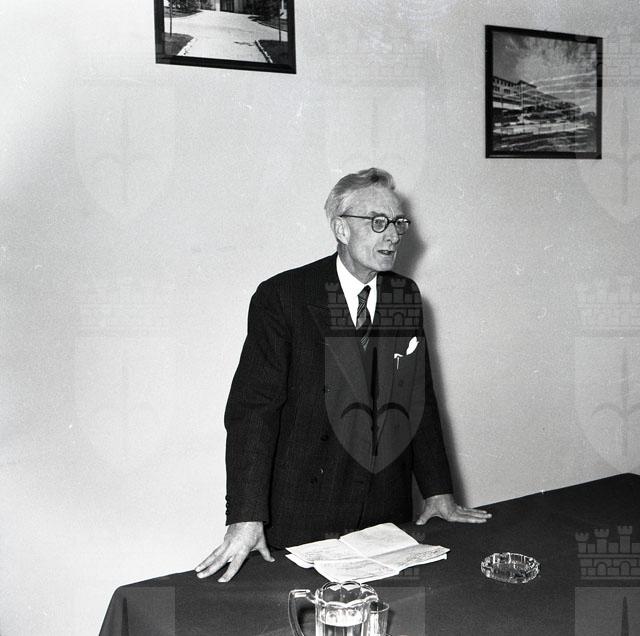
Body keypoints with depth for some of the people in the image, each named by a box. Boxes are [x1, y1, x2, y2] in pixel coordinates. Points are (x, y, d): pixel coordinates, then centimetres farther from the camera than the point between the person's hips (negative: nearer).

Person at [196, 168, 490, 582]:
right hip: (302, 515, -4)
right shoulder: (283, 296, -10)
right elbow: (252, 405, -14)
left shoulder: (406, 297, 7)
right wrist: (247, 518, -21)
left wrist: (438, 491, 8)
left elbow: (420, 399, 12)